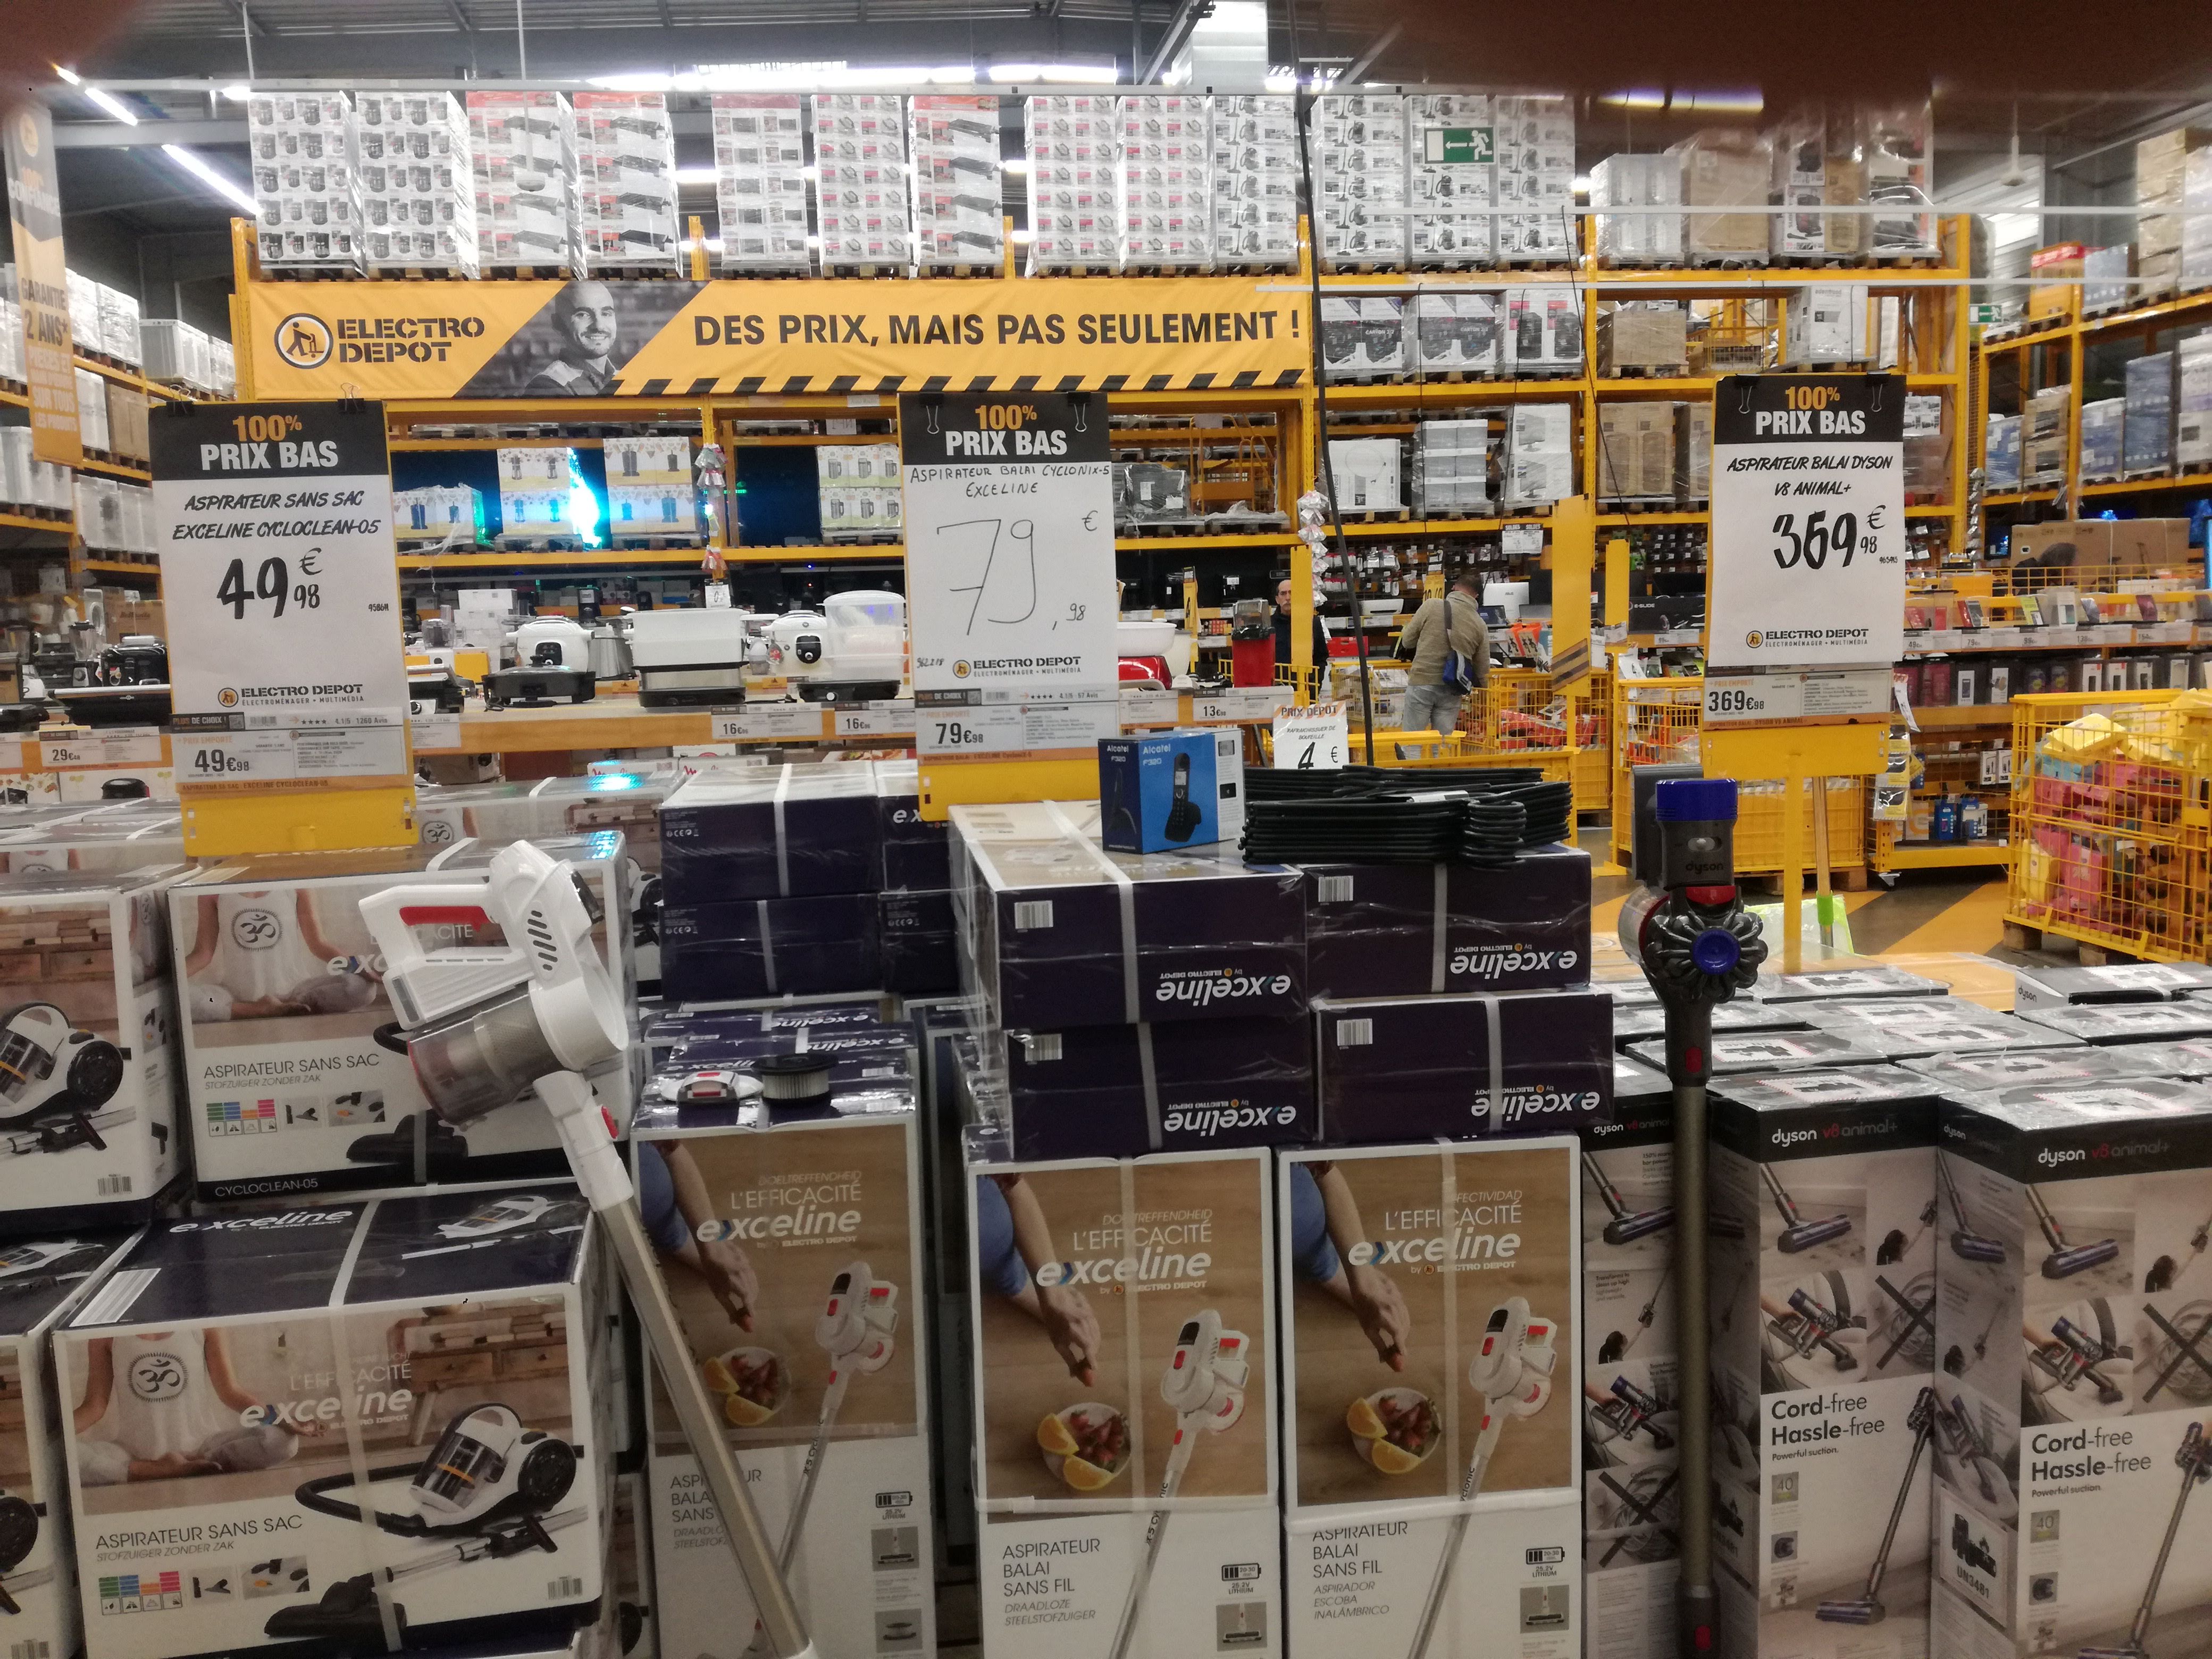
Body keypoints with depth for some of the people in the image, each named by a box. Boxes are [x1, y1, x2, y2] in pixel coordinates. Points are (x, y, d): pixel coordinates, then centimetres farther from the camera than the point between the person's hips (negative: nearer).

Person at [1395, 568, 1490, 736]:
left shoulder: (1431, 606, -6)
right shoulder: (1480, 625, 3)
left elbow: (1407, 641, 2)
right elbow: (1483, 670, 8)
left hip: (1422, 682, -3)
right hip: (1452, 691, 3)